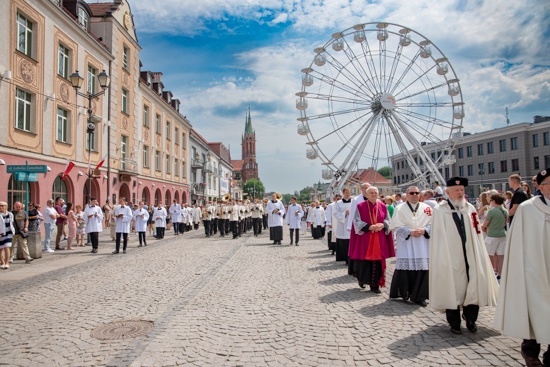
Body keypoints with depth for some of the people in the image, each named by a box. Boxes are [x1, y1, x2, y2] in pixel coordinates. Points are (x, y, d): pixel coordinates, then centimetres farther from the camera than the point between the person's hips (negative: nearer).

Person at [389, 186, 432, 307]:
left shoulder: (427, 208, 9)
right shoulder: (400, 209, 3)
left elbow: (432, 224, 7)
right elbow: (397, 226, -2)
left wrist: (423, 231, -11)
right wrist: (410, 232, -13)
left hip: (423, 244, 2)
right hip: (406, 243, -2)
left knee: (422, 268, -2)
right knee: (405, 268, -4)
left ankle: (419, 296, 8)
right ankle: (403, 293, 12)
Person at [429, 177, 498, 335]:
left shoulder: (470, 209, 8)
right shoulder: (440, 210, -4)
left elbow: (477, 234, 8)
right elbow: (437, 237, -5)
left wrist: (478, 255, 2)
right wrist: (442, 259, -9)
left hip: (470, 256, 4)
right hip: (451, 257, -4)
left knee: (473, 286, 6)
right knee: (453, 289, 4)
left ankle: (470, 319, 26)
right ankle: (454, 323, 19)